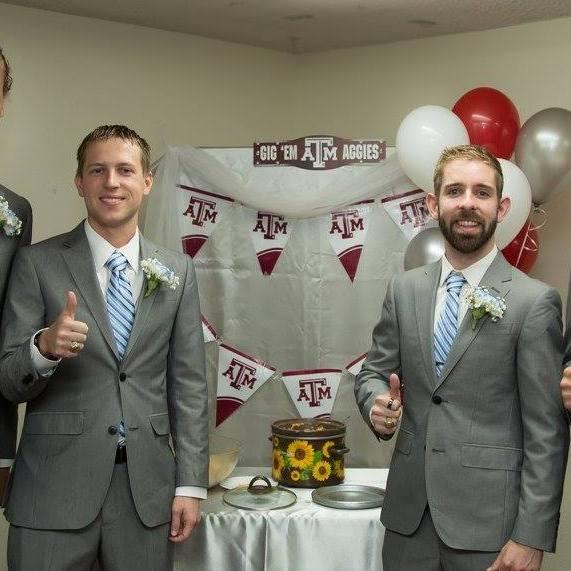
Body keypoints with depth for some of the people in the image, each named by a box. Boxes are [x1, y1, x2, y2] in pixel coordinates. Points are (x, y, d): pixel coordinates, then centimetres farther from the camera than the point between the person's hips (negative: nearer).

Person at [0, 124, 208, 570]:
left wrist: (191, 484, 1)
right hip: (55, 485, -2)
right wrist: (44, 348, -23)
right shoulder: (38, 263, -1)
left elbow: (188, 383, 6)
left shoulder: (178, 271, 7)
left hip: (147, 488, 2)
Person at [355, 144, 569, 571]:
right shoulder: (404, 289, 5)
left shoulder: (534, 301, -9)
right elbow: (374, 371, 14)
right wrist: (377, 403, -9)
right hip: (409, 514, 4)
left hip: (488, 520, -4)